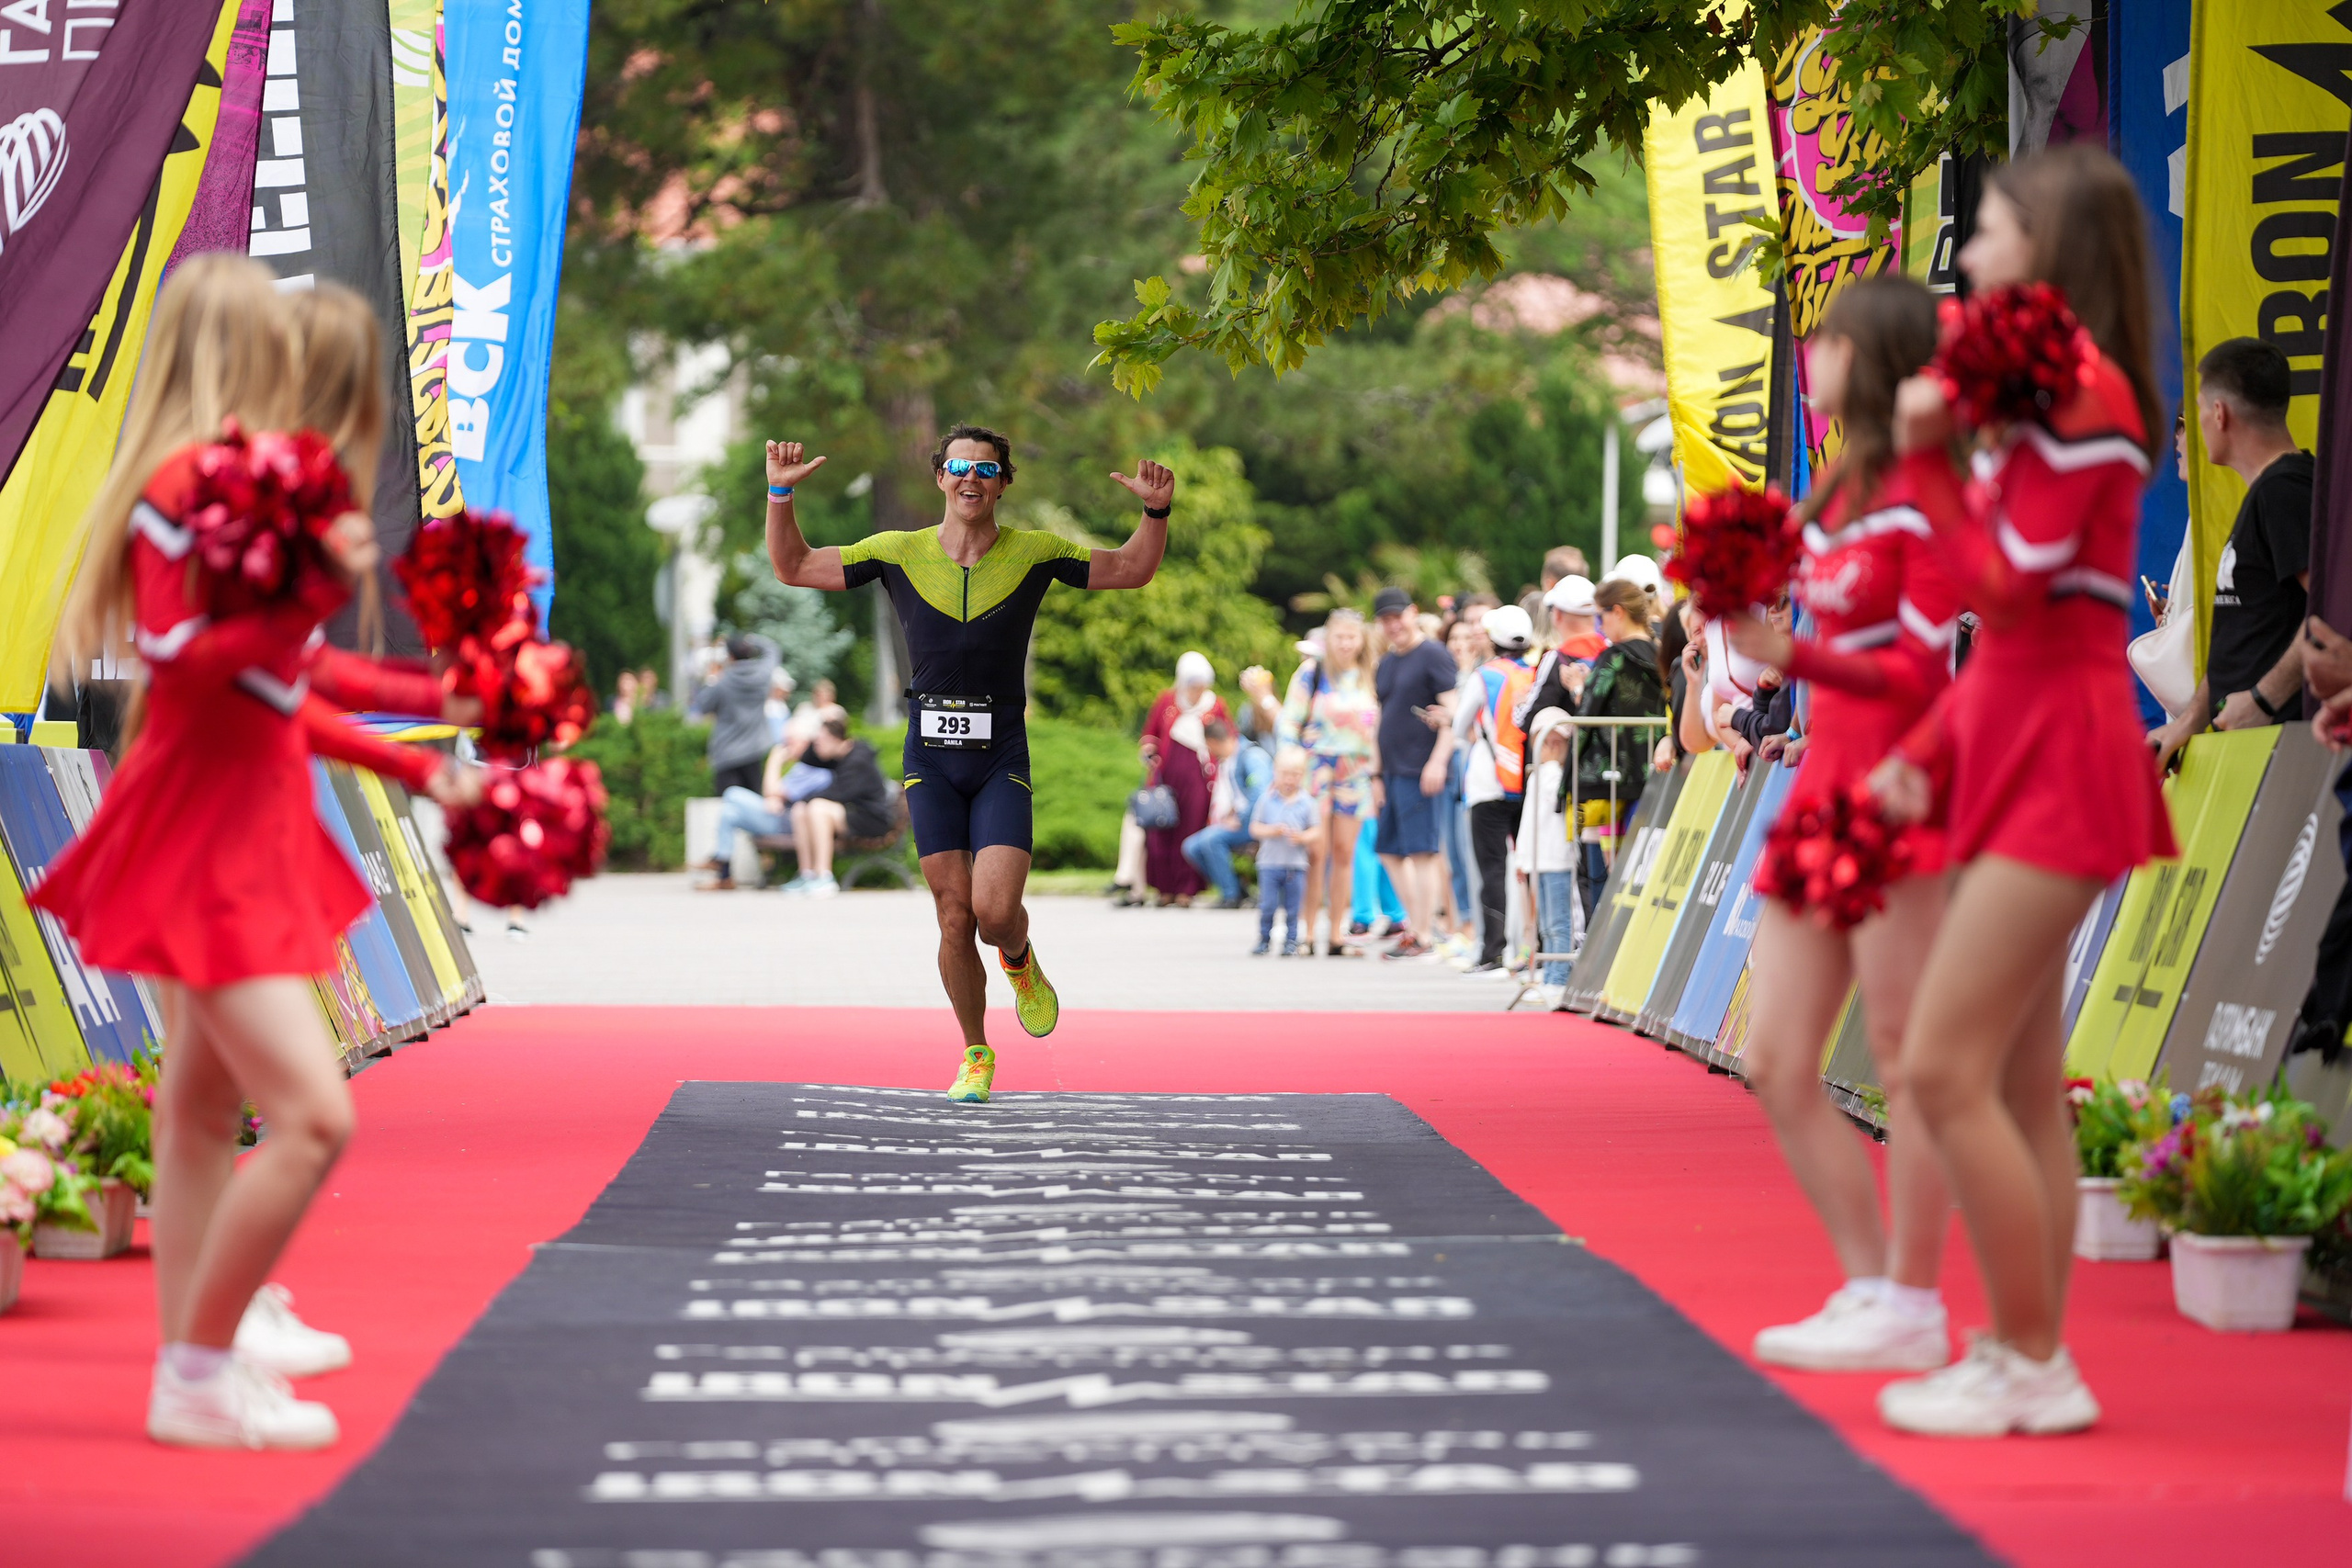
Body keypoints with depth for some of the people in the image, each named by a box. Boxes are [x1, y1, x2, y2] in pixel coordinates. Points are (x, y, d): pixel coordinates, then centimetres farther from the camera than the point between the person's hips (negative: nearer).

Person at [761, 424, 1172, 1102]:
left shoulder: (1033, 553, 0)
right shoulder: (900, 553, 0)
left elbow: (1132, 570, 9)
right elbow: (792, 567, 6)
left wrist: (1156, 511, -8)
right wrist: (780, 493, -8)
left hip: (1001, 763, -1)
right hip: (931, 760, 1)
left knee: (996, 911, -16)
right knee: (955, 918, 0)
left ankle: (1021, 965, 21)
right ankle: (976, 1055, 19)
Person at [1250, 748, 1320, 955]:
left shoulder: (1307, 802, 0)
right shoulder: (1266, 800, 1)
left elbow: (1315, 831, 2)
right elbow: (1254, 828, 2)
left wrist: (1303, 837, -18)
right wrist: (1271, 831, -16)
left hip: (1296, 863, 0)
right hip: (1269, 863, 0)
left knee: (1292, 908, 4)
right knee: (1267, 906, -1)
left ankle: (1290, 941, 15)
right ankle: (1264, 940, 13)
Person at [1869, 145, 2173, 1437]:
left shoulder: (2080, 388, -13)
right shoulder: (2042, 390, 18)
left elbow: (2009, 585, -20)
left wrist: (1927, 456, -13)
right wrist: (1931, 750, 17)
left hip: (2060, 750, -10)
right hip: (2019, 747, 10)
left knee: (1946, 1065, -12)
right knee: (2019, 1082, 10)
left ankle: (2028, 1363, -5)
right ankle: (2033, 1356, 14)